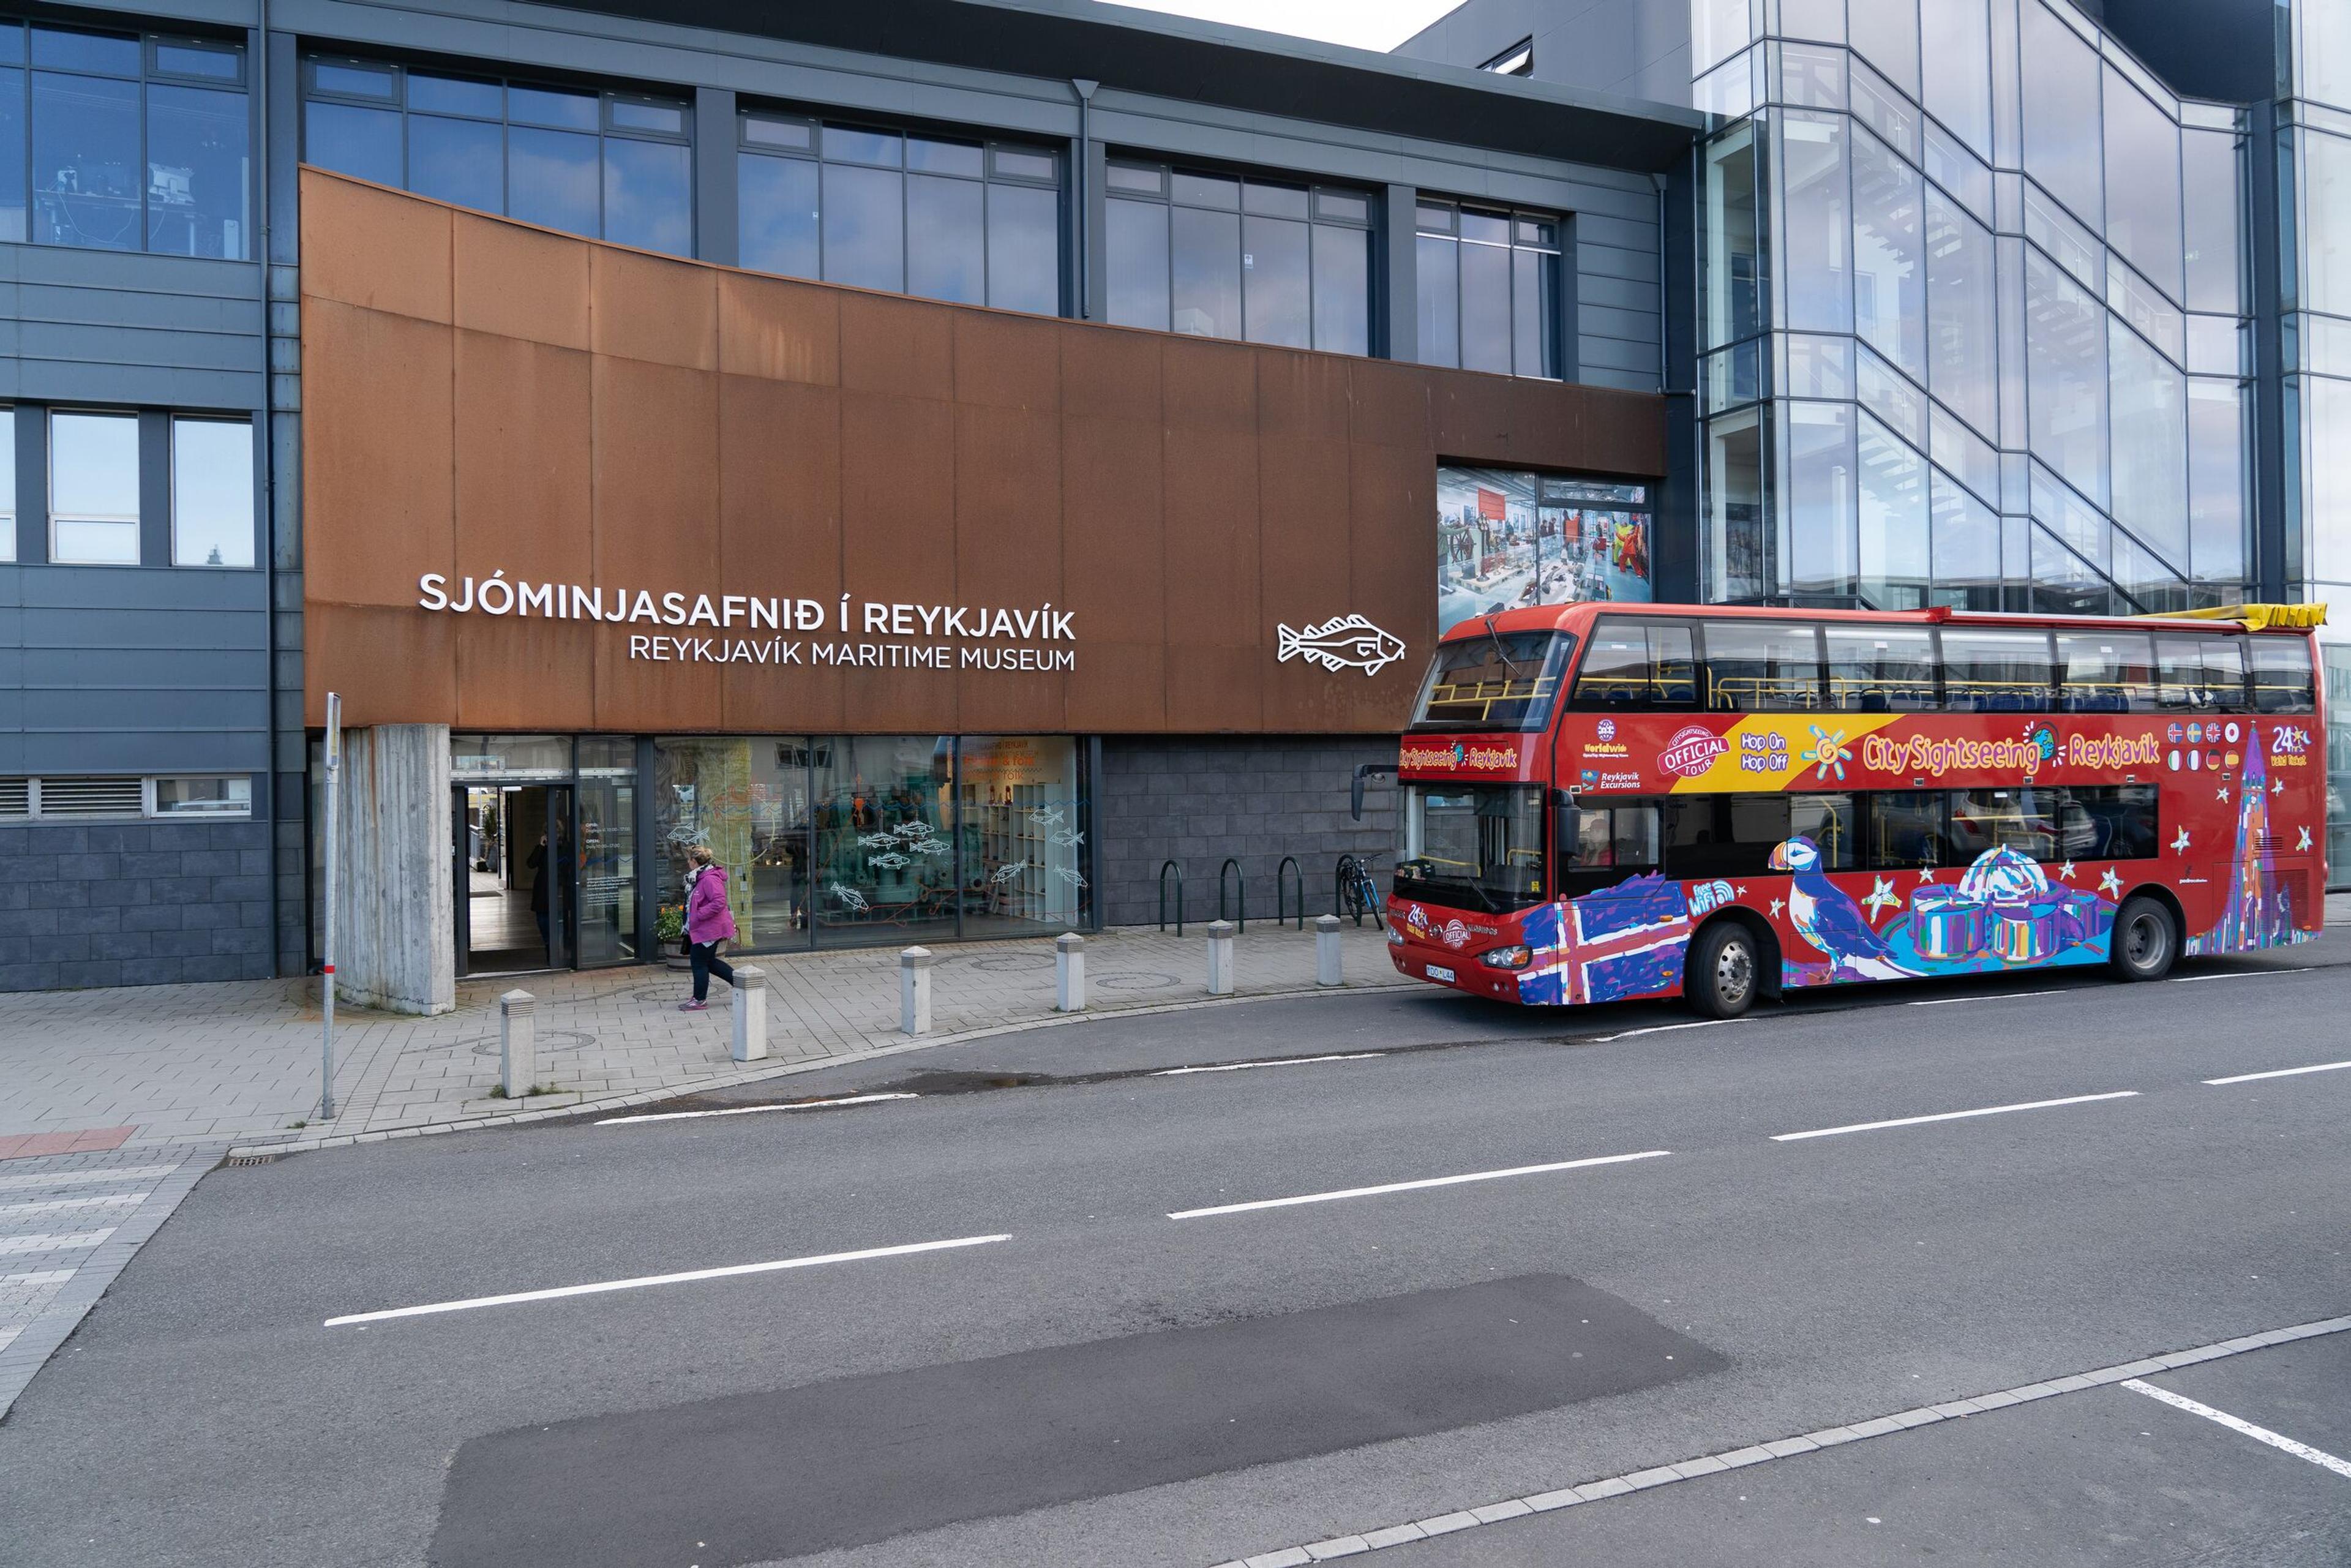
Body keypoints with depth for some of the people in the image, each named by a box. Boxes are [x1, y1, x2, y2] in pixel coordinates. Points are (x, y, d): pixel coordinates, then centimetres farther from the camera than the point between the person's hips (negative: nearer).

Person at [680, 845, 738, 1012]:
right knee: (709, 961, 17)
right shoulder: (700, 877, 12)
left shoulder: (710, 879, -22)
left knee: (699, 962, 1)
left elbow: (719, 902, -30)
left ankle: (700, 1000, 13)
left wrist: (698, 915, -24)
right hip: (702, 928, 10)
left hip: (707, 929, -10)